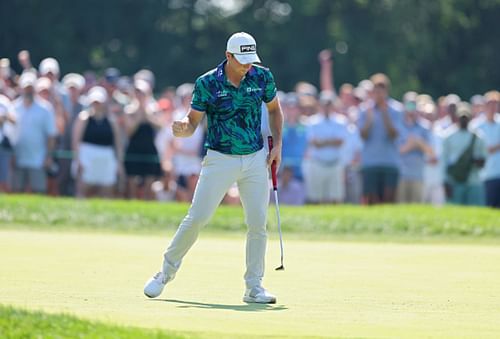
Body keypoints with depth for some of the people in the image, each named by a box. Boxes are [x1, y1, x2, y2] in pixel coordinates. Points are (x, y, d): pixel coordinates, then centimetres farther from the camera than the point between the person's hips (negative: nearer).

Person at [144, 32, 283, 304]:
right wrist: (182, 129, -27)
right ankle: (166, 272, 10)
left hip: (256, 159, 2)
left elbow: (274, 109, 15)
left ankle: (254, 287, 8)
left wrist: (277, 145, 5)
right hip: (220, 159, -2)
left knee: (258, 223, -2)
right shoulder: (207, 83, -9)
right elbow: (193, 121, -4)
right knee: (197, 218, -7)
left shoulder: (262, 77, -1)